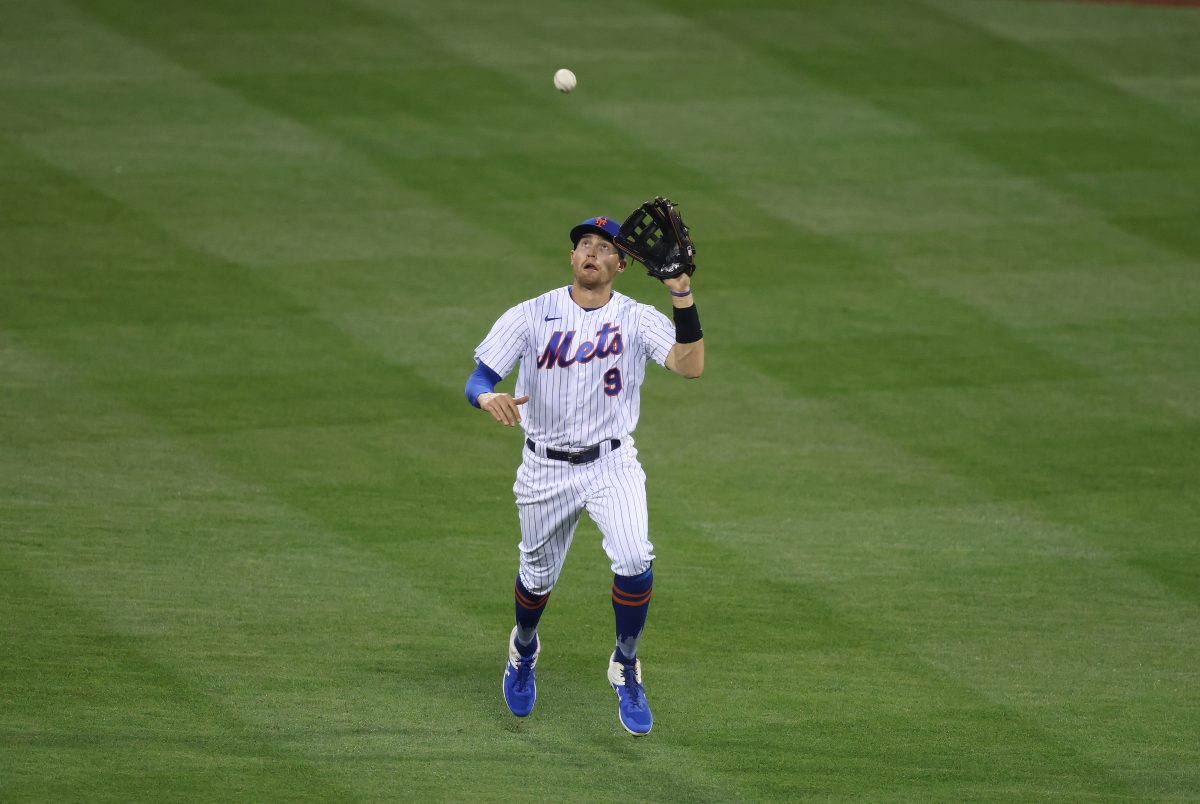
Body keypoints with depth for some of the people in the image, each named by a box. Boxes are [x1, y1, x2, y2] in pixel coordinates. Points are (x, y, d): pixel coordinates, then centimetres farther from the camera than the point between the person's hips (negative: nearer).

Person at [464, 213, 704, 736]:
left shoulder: (638, 320, -5)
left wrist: (682, 294, -29)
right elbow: (477, 380, -9)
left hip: (612, 464, -1)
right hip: (545, 470, 1)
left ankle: (626, 668, 0)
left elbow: (690, 366, -21)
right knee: (538, 575, 14)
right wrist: (489, 398, -34)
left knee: (634, 561, -23)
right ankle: (524, 648, 49)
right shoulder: (532, 316, -4)